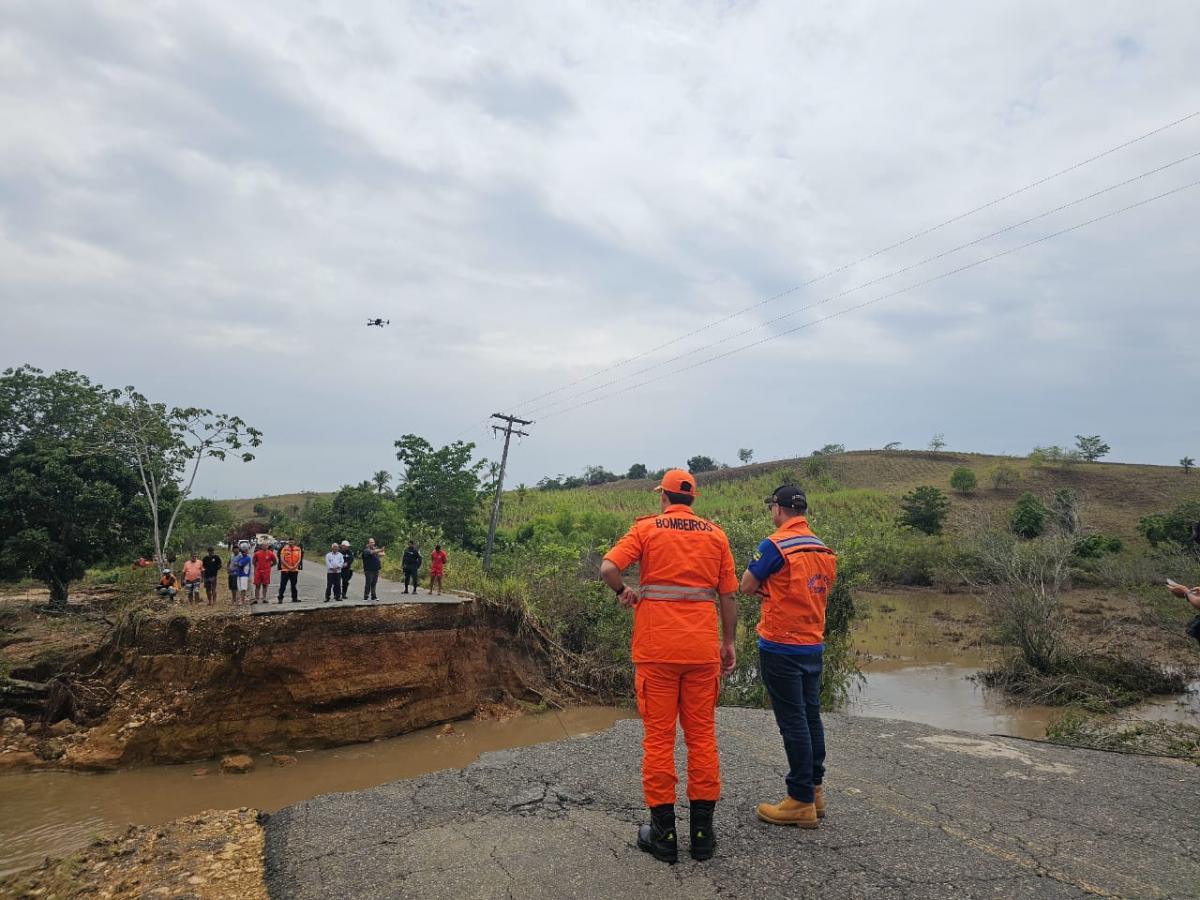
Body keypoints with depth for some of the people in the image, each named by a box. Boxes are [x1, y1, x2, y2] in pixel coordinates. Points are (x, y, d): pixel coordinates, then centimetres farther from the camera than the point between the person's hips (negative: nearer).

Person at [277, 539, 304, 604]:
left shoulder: (298, 549, 4)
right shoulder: (284, 549, -4)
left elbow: (299, 559, 3)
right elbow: (282, 560, -7)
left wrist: (295, 566, -12)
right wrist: (288, 567, -15)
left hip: (295, 570, 3)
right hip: (285, 570, -3)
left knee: (293, 585, 10)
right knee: (283, 585, -2)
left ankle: (294, 598, 16)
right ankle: (280, 598, 4)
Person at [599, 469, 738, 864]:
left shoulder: (647, 527, 0)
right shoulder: (715, 534, 7)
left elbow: (608, 568, -14)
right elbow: (728, 596, 7)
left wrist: (623, 591, 6)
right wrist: (728, 643, 15)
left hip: (656, 648, -2)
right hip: (703, 649, 3)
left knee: (658, 737, 7)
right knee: (702, 736, 12)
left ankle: (663, 834, 14)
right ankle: (702, 832, 19)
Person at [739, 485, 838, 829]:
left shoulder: (775, 545, -16)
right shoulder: (824, 549, 7)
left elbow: (747, 586, -10)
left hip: (781, 646, -7)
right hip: (813, 645, 7)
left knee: (793, 722, 0)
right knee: (811, 716, 15)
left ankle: (801, 800, 8)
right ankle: (814, 791, 25)